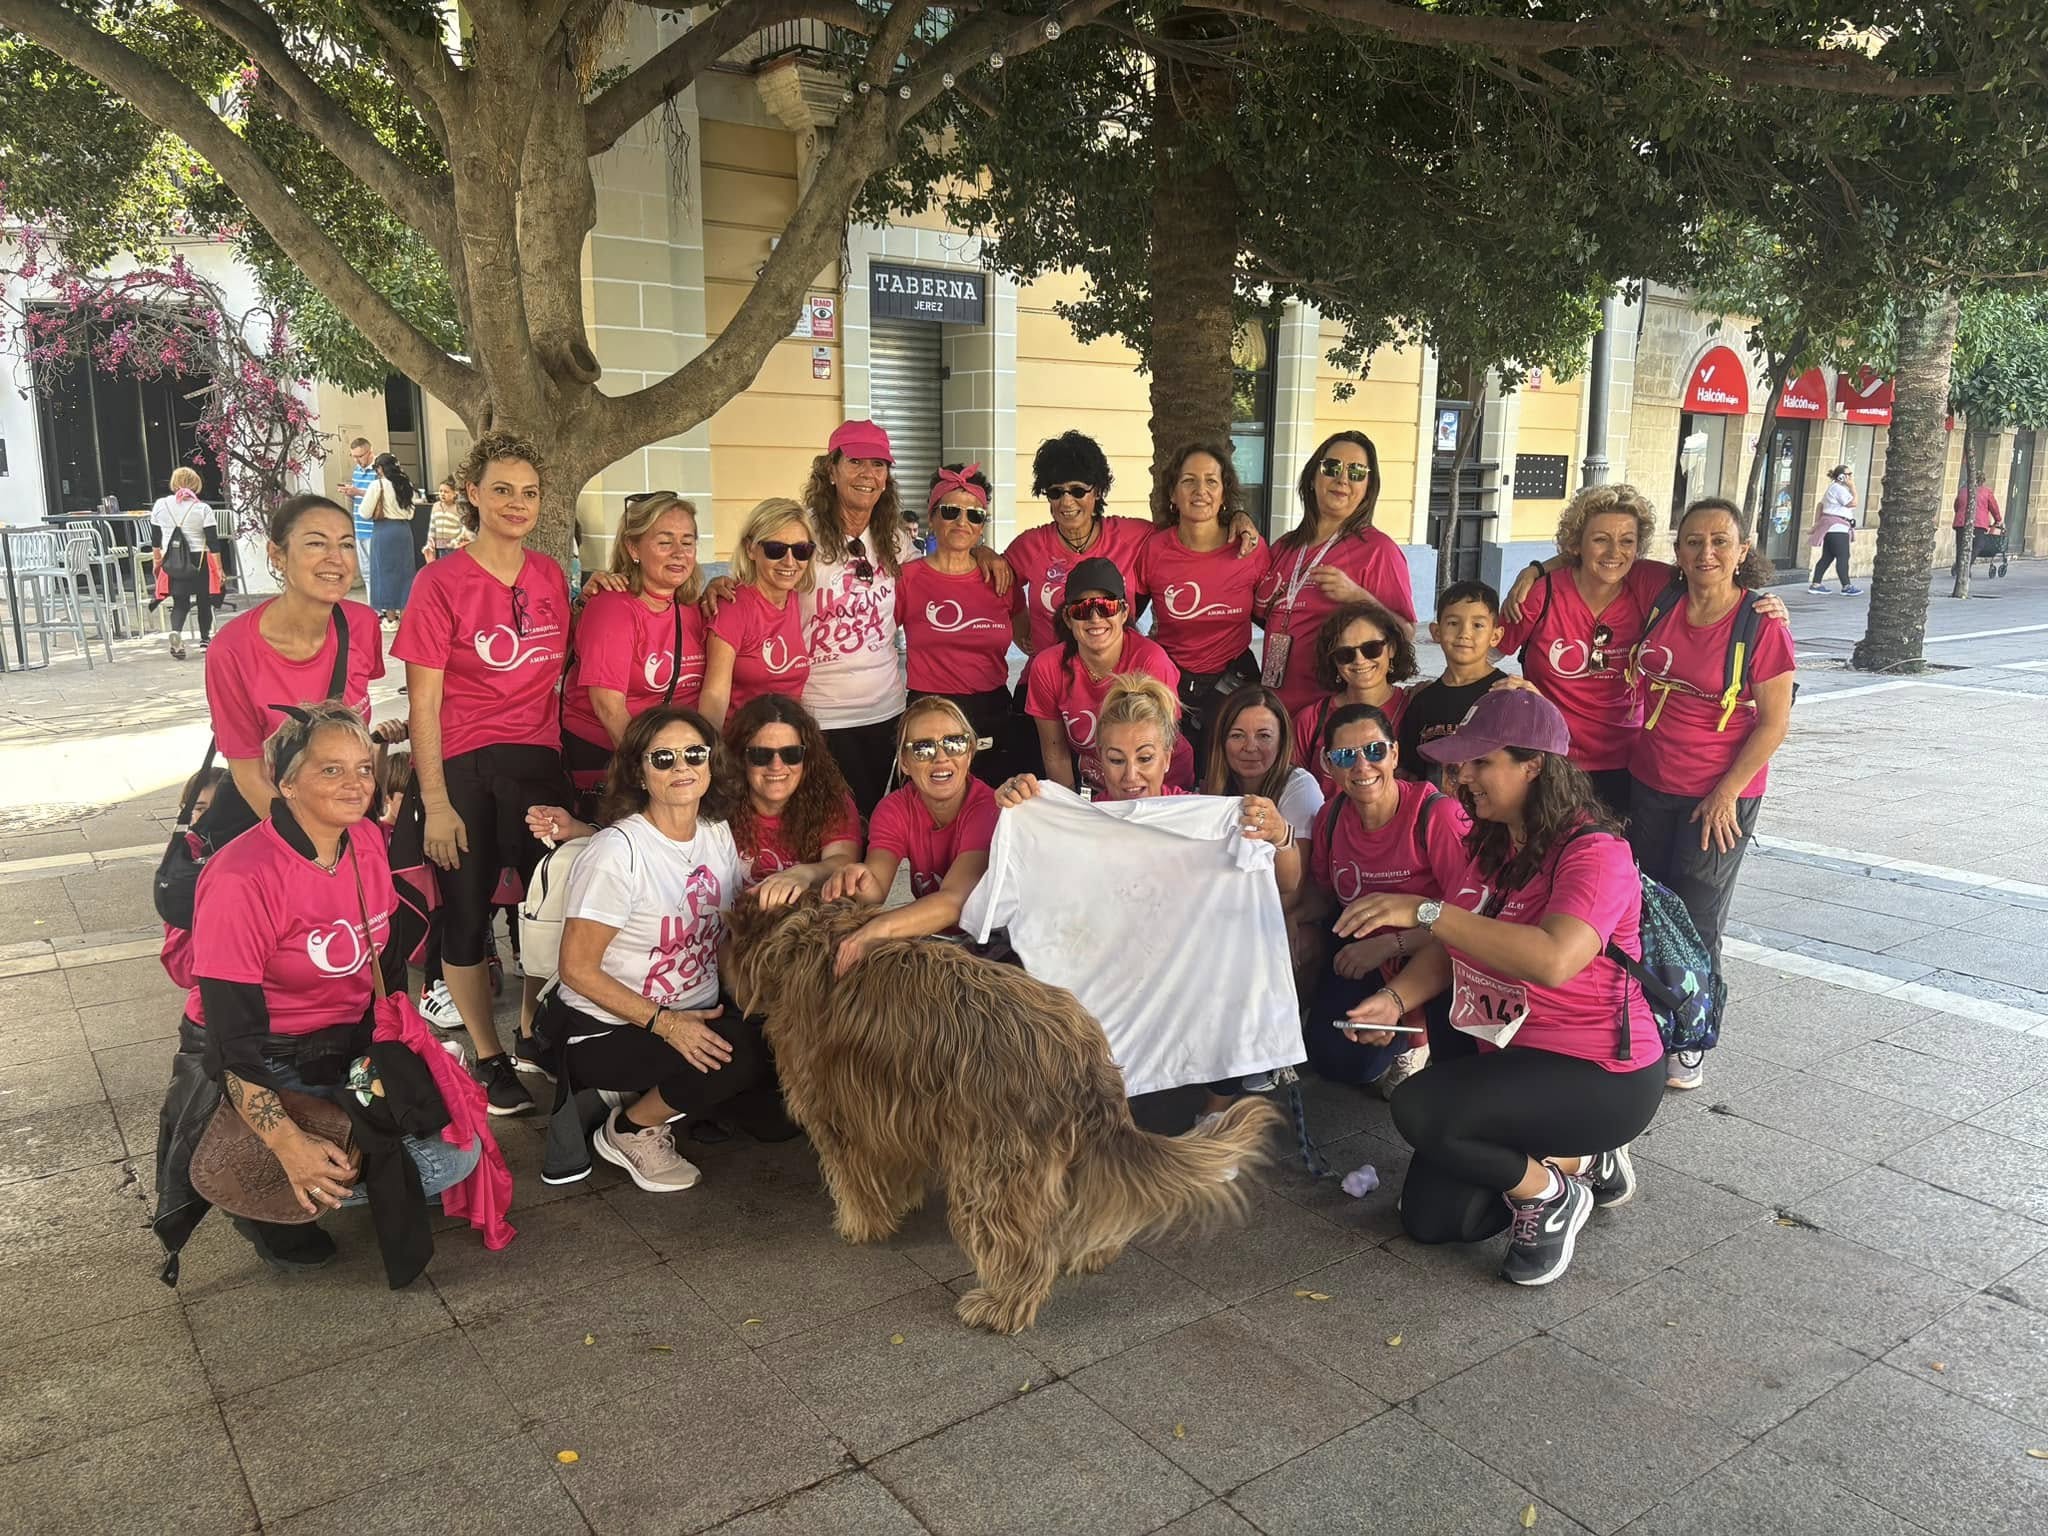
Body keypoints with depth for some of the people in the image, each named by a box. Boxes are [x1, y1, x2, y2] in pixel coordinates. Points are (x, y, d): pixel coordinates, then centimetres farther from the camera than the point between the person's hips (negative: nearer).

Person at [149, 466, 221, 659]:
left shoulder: (160, 505, 2)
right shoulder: (203, 509, -8)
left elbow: (155, 538, 10)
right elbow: (213, 541, -9)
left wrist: (157, 560, 23)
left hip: (172, 562, 2)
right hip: (199, 561, -2)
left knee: (180, 602, 7)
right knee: (204, 600, 15)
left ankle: (176, 632, -20)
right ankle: (205, 639, 23)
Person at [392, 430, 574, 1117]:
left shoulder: (549, 575, 5)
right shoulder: (441, 582, -10)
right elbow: (423, 704, -10)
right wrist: (435, 803, -12)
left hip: (538, 762, 4)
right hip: (462, 769, -4)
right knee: (467, 914, 6)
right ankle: (488, 1059, 23)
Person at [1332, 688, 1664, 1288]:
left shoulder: (1594, 852, -22)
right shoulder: (1494, 845, 6)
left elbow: (1554, 959, -39)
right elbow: (1452, 946, 8)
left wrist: (1426, 911, -39)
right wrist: (1396, 998, -11)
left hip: (1600, 1077, -9)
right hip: (1511, 1056, 9)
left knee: (1418, 1108, -29)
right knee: (1428, 1217, 6)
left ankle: (1548, 1193, -2)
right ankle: (1582, 1160, 22)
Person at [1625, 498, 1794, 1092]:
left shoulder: (1762, 624, -15)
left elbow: (1773, 723, -13)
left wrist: (1727, 793, -15)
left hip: (1720, 796, -5)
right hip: (1649, 784, 5)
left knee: (1696, 920, 6)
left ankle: (1689, 1042, 23)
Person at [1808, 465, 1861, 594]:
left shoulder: (1833, 488, 21)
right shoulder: (1838, 488, -12)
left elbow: (1820, 505, 24)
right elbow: (1853, 503, -16)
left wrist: (1817, 522, 23)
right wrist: (1852, 487, -7)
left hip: (1832, 528, 11)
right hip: (1837, 527, -11)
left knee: (1827, 557, 9)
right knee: (1843, 556, -10)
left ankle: (1815, 584, 7)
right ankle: (1846, 586, -11)